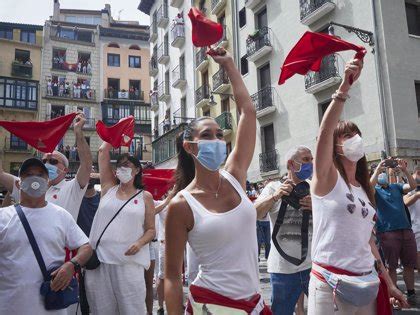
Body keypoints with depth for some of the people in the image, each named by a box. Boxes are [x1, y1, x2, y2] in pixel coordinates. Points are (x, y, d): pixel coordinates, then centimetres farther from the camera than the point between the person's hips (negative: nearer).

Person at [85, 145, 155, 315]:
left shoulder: (145, 196, 7)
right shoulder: (108, 188, 11)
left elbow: (151, 230, 6)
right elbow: (103, 151, 12)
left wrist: (140, 243, -12)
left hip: (129, 262, -2)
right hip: (99, 260, 2)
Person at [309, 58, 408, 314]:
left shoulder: (364, 189, 12)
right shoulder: (326, 178, -6)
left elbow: (368, 239, 16)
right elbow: (324, 132, -23)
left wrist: (389, 283, 16)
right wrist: (345, 87, -29)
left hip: (367, 282, 6)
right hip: (330, 282, -6)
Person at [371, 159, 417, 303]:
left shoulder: (396, 187, 17)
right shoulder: (375, 190, 5)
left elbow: (413, 186, 1)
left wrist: (404, 170, -11)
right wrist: (377, 170, -18)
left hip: (406, 230, 4)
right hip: (388, 232, -4)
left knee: (409, 264, 9)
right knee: (391, 266, 1)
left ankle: (411, 294, 21)